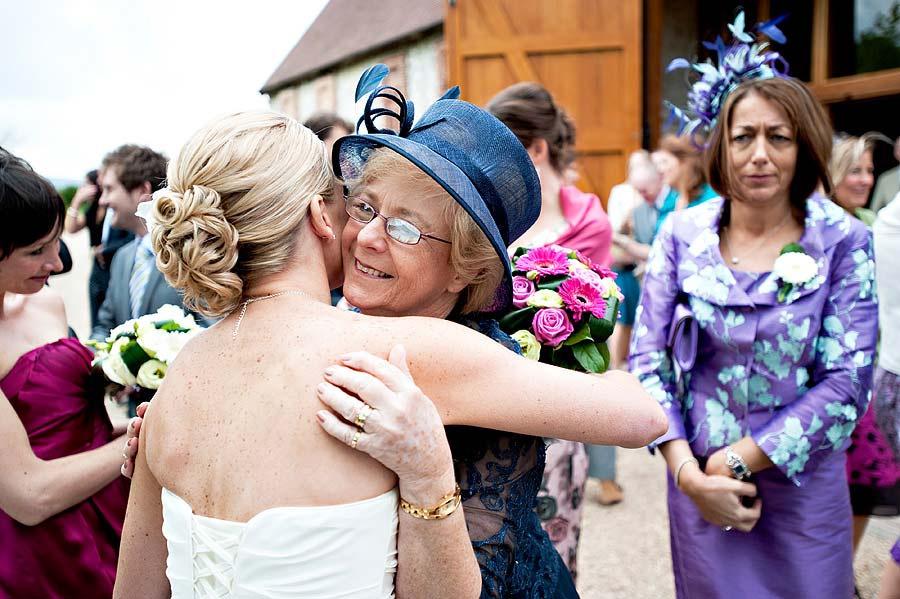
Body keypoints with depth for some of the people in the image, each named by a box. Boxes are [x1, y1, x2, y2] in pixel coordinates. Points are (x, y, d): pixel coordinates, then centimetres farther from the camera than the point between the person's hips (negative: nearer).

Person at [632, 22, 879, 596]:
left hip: (802, 484, -1)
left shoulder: (843, 241, -7)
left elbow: (847, 382, -12)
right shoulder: (682, 235, -4)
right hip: (699, 483, 1)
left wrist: (739, 460, -14)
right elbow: (648, 359, -4)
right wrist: (688, 472, -13)